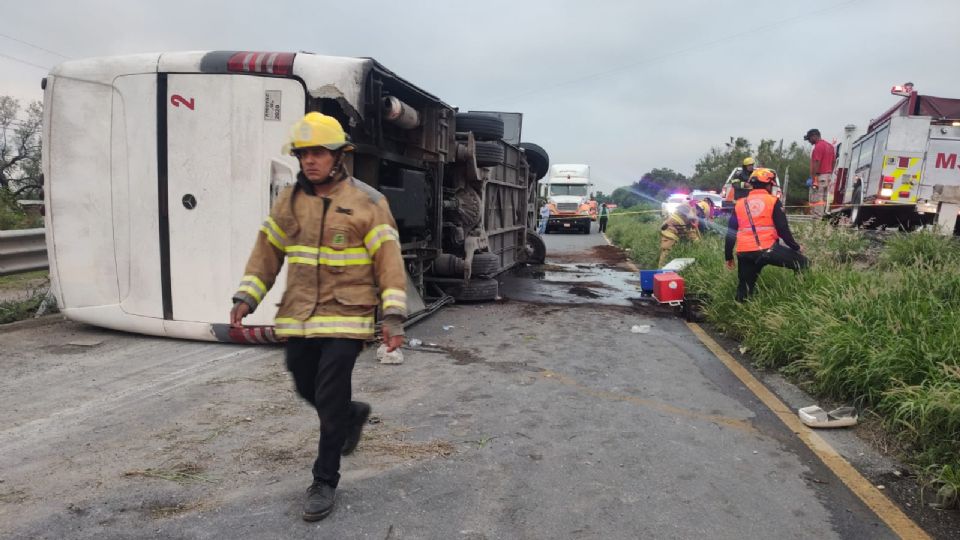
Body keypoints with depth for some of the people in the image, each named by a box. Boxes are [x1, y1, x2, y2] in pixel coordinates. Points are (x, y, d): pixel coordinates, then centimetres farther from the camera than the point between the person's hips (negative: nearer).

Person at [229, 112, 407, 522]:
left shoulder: (367, 202, -8)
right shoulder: (289, 200, 6)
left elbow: (389, 260, -11)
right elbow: (267, 250, 11)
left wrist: (393, 316, -18)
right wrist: (245, 298, 3)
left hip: (345, 317, -5)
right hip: (299, 317, 5)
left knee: (330, 400, -4)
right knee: (307, 389, 16)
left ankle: (324, 482, 14)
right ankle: (354, 414, 47)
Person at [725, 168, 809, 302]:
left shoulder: (739, 204, 13)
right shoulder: (773, 201, 3)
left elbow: (730, 234, 13)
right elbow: (783, 229, 0)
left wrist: (728, 256, 22)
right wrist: (796, 247, 14)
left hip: (745, 254, 4)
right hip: (768, 250, -4)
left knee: (744, 288, 16)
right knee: (803, 263, 12)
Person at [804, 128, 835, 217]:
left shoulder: (818, 147, -15)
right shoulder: (830, 145, 16)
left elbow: (816, 164, -21)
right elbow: (833, 162, 18)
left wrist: (813, 179, -20)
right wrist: (829, 175, 22)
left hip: (819, 176, -10)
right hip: (827, 176, 10)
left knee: (815, 200, -8)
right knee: (823, 200, 13)